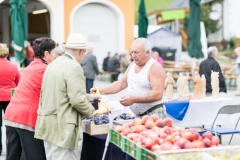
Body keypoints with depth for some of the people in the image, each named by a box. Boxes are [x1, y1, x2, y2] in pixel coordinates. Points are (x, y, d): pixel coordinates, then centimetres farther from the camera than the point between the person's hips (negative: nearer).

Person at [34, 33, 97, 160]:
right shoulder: (74, 67, -15)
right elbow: (77, 100, -20)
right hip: (64, 127, -9)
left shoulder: (53, 64, 11)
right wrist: (90, 110, 0)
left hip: (48, 125, 9)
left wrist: (88, 97, 25)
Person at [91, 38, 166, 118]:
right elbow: (121, 83, 14)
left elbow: (157, 94, -22)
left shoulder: (155, 67, -13)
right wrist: (102, 91, 0)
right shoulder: (132, 65, 12)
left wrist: (134, 99, -27)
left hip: (153, 114, -7)